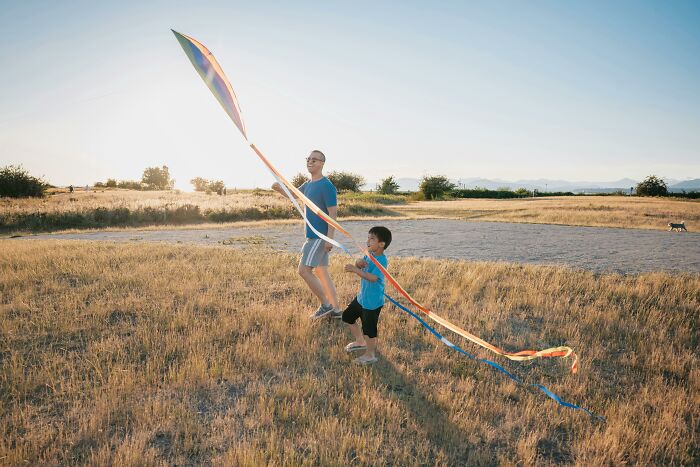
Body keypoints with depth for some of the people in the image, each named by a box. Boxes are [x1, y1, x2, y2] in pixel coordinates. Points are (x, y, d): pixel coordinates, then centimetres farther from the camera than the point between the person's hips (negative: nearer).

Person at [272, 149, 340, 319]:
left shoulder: (327, 186, -15)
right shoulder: (308, 184, 12)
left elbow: (333, 213, -18)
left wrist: (329, 238, -23)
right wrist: (279, 189, 5)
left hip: (320, 236, -9)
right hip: (313, 235, 9)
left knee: (303, 270, -10)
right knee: (321, 272, 11)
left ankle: (326, 305, 1)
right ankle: (335, 310, 18)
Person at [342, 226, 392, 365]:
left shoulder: (382, 260, -24)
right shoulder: (369, 255, 2)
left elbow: (373, 277, -36)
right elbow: (358, 267, 6)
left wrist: (355, 270, -39)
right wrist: (358, 263, -17)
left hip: (373, 301, -9)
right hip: (362, 296, 9)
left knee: (369, 329, 0)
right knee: (347, 317, 21)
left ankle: (370, 355, 21)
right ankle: (360, 342, 40)